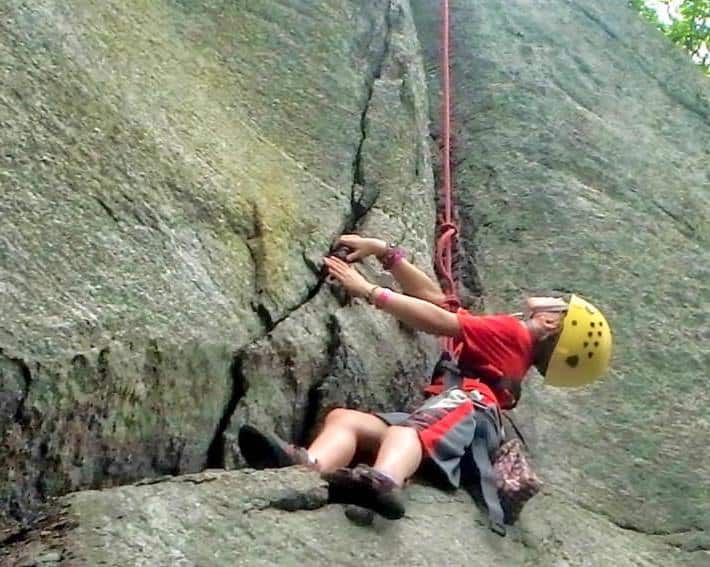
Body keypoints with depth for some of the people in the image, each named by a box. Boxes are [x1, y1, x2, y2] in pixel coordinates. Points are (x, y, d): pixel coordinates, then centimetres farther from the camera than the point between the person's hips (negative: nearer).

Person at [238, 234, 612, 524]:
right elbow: (434, 297, 37)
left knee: (403, 433, -39)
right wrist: (384, 252, 29)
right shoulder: (505, 337, 41)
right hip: (437, 422, 7)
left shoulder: (512, 332, 15)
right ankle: (307, 467, -47)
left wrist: (368, 290, 0)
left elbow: (439, 321, 0)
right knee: (343, 418, -16)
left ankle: (383, 482, -72)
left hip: (465, 407, -7)